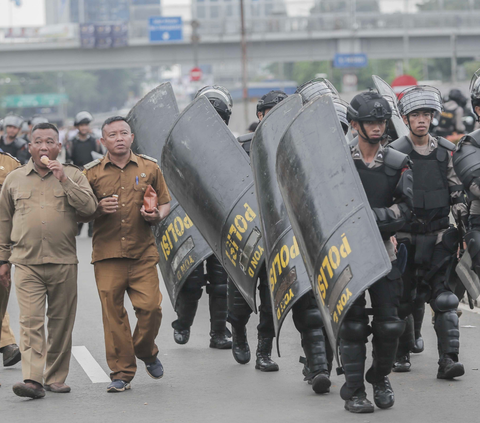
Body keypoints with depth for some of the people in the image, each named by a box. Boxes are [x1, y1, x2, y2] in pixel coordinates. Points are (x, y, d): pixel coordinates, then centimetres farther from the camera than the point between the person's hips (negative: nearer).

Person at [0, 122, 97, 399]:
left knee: (61, 323, 5)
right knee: (31, 321, -12)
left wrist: (64, 180, -13)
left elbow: (89, 207, -7)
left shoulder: (73, 176, 8)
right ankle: (33, 380, -18)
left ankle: (56, 378, 17)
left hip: (63, 262, 0)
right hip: (26, 262, 0)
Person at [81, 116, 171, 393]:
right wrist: (99, 209, -11)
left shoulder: (149, 168, 10)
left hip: (143, 253, 0)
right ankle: (122, 372, 5)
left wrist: (157, 215, -5)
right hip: (107, 255, 0)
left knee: (150, 306, -9)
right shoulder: (92, 173, 6)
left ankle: (146, 352, 20)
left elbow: (165, 202, 17)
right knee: (113, 313, -3)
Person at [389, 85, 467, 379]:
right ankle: (402, 354, 23)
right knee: (403, 297, 7)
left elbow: (457, 194, 9)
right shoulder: (394, 153, -3)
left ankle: (449, 359, -11)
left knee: (445, 297, -8)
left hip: (439, 235, 1)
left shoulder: (446, 151, 6)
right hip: (406, 236, -1)